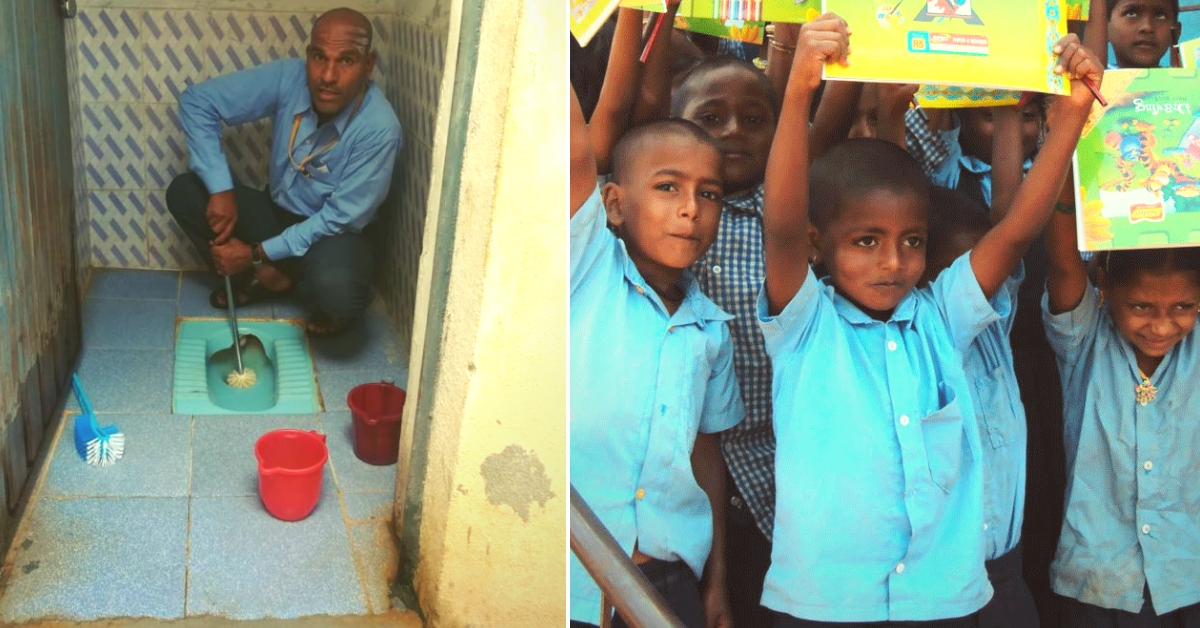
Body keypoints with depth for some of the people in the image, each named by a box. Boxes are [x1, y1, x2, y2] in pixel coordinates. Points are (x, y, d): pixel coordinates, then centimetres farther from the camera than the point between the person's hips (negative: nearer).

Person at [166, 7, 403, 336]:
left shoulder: (379, 129, -28)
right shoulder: (287, 78, -18)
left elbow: (341, 219, -23)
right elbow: (197, 101, -12)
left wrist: (258, 254, -21)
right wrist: (221, 189, -21)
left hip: (332, 233, -5)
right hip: (278, 213, 5)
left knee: (334, 288, -37)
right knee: (183, 192, -11)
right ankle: (268, 277, 1)